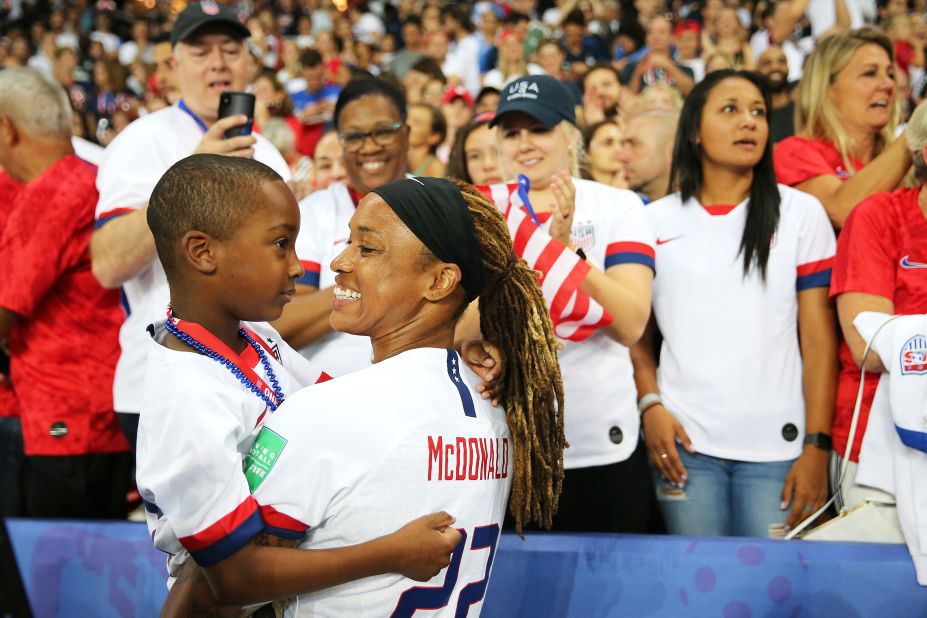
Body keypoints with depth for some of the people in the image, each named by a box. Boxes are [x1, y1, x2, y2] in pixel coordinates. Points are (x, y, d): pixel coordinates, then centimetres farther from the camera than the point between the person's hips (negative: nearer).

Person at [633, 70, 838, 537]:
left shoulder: (801, 213, 4)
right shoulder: (656, 221, 8)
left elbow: (818, 338, 0)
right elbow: (636, 334, 12)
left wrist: (817, 446, -6)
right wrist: (650, 405, -5)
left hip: (776, 446, -1)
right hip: (684, 443, 1)